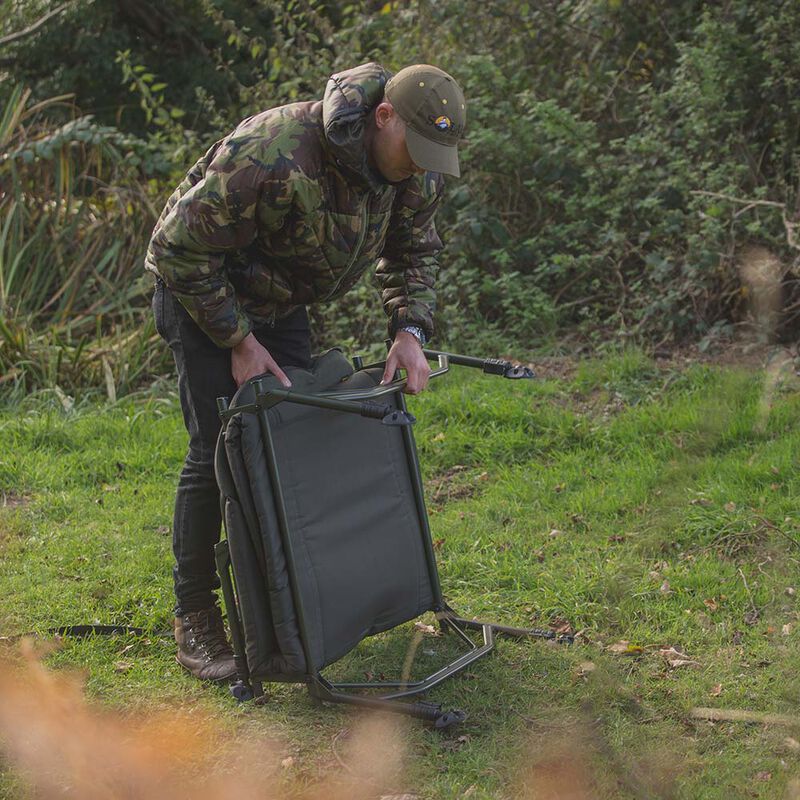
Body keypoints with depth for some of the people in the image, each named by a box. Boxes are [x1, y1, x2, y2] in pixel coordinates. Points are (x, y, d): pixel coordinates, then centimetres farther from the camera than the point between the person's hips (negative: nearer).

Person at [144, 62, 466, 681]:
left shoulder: (417, 173, -14)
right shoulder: (273, 155, -38)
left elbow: (413, 252, 6)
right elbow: (178, 248, -29)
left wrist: (410, 329, -12)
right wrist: (239, 341, -24)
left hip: (281, 304, 7)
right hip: (201, 294, -7)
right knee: (218, 451, -10)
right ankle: (195, 618, 1)